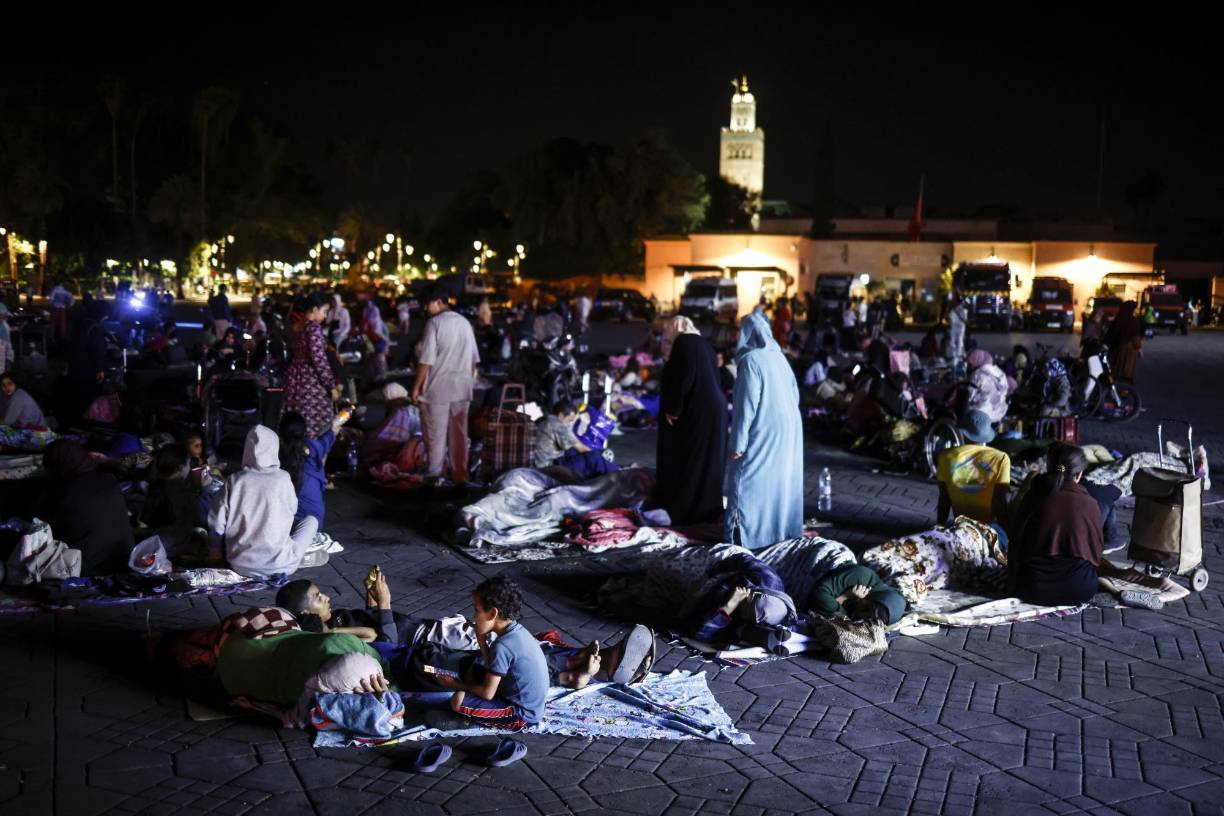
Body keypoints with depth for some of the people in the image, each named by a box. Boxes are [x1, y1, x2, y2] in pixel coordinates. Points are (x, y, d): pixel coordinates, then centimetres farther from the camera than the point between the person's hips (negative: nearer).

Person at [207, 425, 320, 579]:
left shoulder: (234, 481, -6)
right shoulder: (283, 478, -9)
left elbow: (216, 524, -2)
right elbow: (293, 509, 8)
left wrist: (217, 549, 15)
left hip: (241, 565, 2)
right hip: (279, 566, -2)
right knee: (311, 520, 19)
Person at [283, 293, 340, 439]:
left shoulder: (298, 326, 10)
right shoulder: (313, 328, -15)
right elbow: (319, 359, -19)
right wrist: (332, 385, -15)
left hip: (296, 377, 9)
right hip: (310, 380, -9)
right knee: (314, 422, -5)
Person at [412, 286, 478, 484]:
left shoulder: (435, 323, -11)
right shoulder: (464, 323, 8)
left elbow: (426, 360, -13)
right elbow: (474, 359, 12)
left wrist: (417, 386, -5)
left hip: (438, 388, -5)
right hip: (461, 388, 5)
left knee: (436, 436, 2)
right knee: (459, 434, 10)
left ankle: (434, 477, 5)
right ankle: (460, 475, 15)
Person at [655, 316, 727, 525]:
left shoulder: (684, 342, -9)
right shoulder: (704, 345, 18)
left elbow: (683, 377, -20)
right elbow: (716, 380, 18)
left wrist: (672, 409, -17)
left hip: (694, 411, -9)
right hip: (713, 409, 9)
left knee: (686, 461, -3)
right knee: (705, 461, 14)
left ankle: (686, 511, 0)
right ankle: (708, 508, 19)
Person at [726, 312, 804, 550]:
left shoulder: (750, 360, -16)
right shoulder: (778, 356, 7)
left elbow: (747, 404, -19)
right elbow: (794, 393, 13)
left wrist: (738, 443, -16)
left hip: (763, 432, -8)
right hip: (787, 429, 8)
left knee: (748, 480, -1)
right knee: (779, 478, 16)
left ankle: (745, 535, 0)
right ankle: (782, 527, 24)